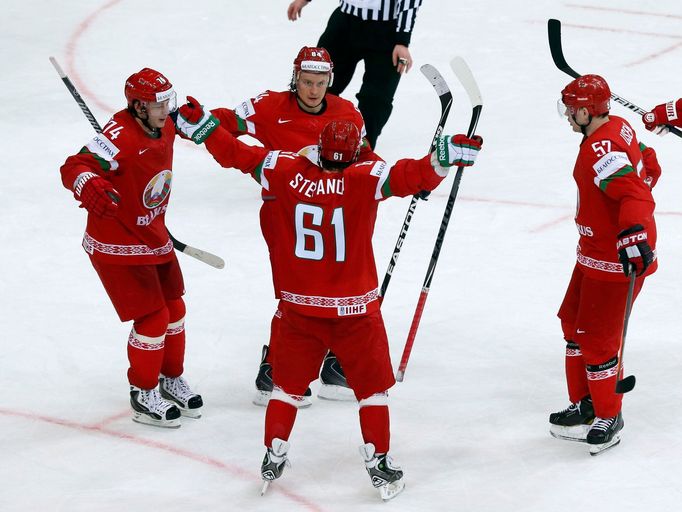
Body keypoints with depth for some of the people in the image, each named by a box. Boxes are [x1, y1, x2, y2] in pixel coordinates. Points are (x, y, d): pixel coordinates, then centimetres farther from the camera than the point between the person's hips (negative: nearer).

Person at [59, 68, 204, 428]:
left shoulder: (164, 128, -2)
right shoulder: (119, 136, -28)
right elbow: (74, 168, -39)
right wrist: (91, 188, -59)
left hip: (153, 237, 9)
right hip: (117, 246, -9)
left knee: (174, 309, 18)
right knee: (152, 318, -7)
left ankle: (171, 380, 38)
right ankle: (144, 395, 11)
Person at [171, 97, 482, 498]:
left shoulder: (288, 173, -7)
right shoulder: (364, 180, -15)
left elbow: (238, 154, -3)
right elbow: (407, 176, -26)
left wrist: (201, 126, 4)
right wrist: (444, 159, -26)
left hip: (299, 306, 3)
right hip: (355, 308, -3)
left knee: (289, 382, 18)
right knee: (371, 384, 12)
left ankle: (274, 457, 22)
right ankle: (378, 462, 14)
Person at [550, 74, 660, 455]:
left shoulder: (600, 151, -26)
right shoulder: (619, 128, 4)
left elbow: (635, 194, -36)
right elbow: (648, 169, 18)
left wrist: (633, 234, -48)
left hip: (616, 260, -11)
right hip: (596, 252, 11)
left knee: (597, 338, -3)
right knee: (575, 322, 20)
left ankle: (609, 417, 12)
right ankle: (585, 405, 30)